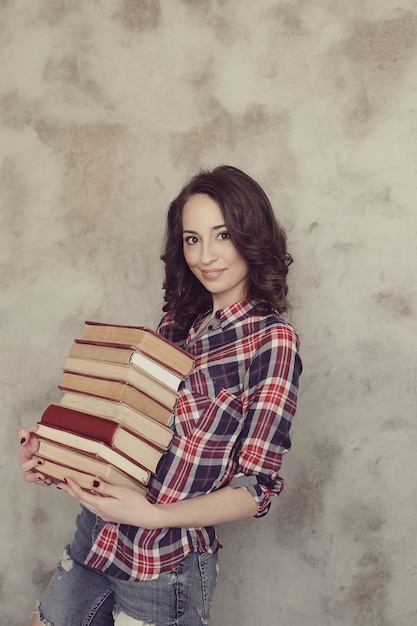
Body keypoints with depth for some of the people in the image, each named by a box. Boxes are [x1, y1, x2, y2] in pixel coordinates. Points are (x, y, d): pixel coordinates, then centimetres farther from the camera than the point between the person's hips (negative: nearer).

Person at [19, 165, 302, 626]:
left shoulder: (271, 340, -16)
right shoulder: (178, 320, 0)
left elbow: (257, 487, -16)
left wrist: (152, 514, -27)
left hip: (163, 567, -5)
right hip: (94, 536, 6)